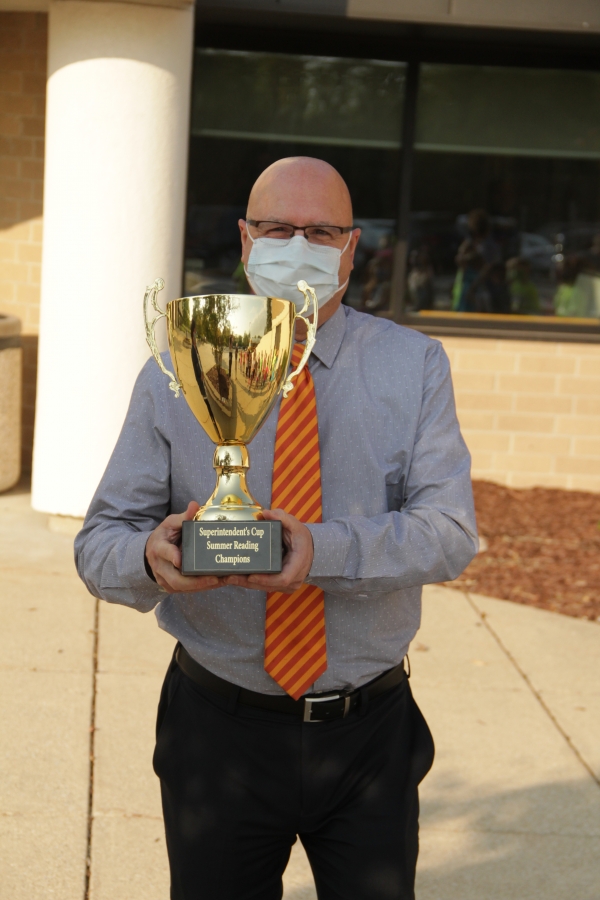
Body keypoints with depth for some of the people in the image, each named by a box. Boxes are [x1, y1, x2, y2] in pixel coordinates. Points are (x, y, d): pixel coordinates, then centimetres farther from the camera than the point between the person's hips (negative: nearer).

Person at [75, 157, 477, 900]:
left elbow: (449, 530, -13)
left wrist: (326, 549, -31)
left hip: (371, 734, 1)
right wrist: (149, 555, -30)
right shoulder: (174, 375, -2)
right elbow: (100, 541, -6)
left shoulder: (414, 367, -1)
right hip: (219, 729, 0)